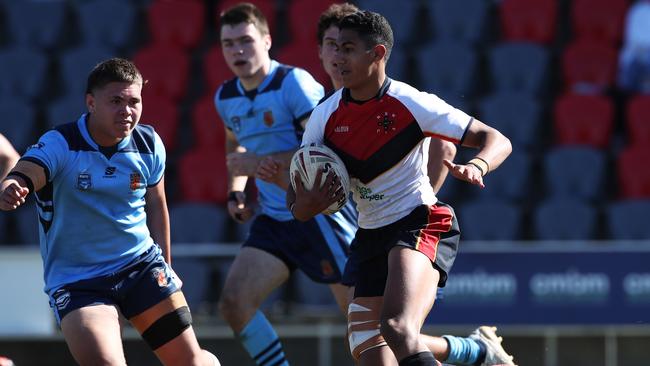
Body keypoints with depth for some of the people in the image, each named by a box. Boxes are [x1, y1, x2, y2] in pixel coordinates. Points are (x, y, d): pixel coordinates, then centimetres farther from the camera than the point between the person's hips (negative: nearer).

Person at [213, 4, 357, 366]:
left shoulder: (294, 83, -14)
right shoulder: (227, 97, 9)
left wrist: (262, 163, -24)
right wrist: (236, 191, 13)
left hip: (320, 213, -7)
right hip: (274, 221, 7)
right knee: (234, 302, -11)